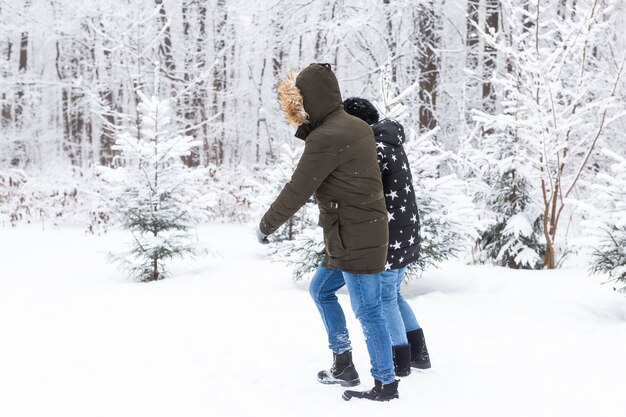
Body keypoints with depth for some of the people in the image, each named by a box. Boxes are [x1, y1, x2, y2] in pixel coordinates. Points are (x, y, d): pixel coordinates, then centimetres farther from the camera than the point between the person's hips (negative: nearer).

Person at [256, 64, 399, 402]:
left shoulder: (325, 139, -19)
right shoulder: (357, 127, 10)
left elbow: (296, 192, -15)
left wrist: (265, 226, -2)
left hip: (354, 238, -10)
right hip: (365, 231, 10)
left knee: (367, 311, -3)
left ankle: (386, 384, 6)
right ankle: (342, 361, 29)